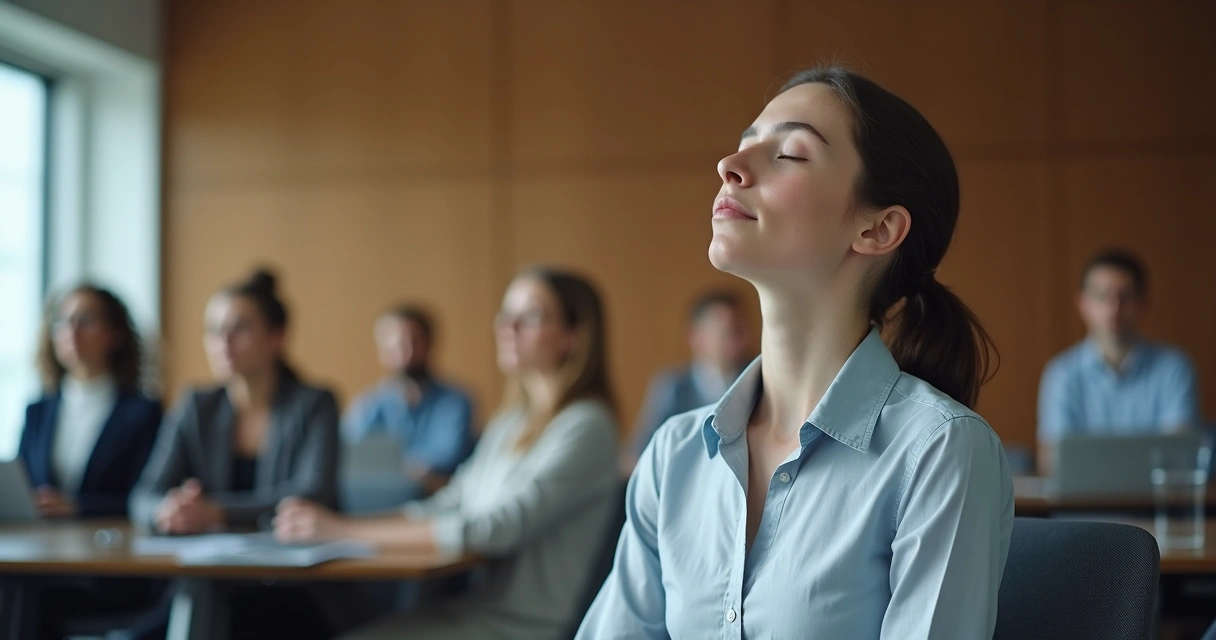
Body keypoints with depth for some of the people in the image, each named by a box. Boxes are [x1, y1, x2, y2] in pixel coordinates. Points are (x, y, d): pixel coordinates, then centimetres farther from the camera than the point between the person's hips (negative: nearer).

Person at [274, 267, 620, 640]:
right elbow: (445, 508, 11)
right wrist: (329, 524, -5)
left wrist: (345, 531, -21)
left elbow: (496, 529, -22)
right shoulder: (511, 422, 14)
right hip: (481, 608, 8)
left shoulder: (585, 427, -13)